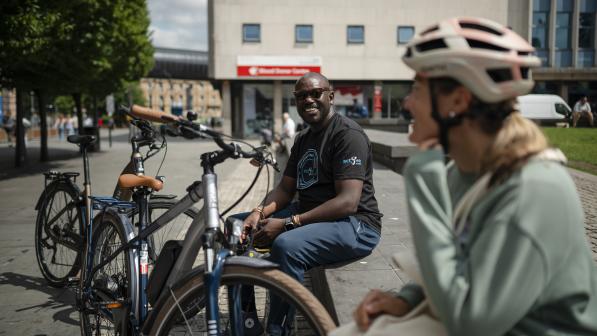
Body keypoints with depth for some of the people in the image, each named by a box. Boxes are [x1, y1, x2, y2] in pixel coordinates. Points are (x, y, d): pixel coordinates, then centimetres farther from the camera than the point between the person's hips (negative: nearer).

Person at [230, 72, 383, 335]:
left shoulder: (348, 135, -14)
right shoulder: (303, 138, 14)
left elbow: (348, 202, -24)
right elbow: (285, 188, 12)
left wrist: (287, 223, -28)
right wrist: (259, 212, -11)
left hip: (355, 225, -9)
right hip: (309, 213, 9)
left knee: (286, 245, -36)